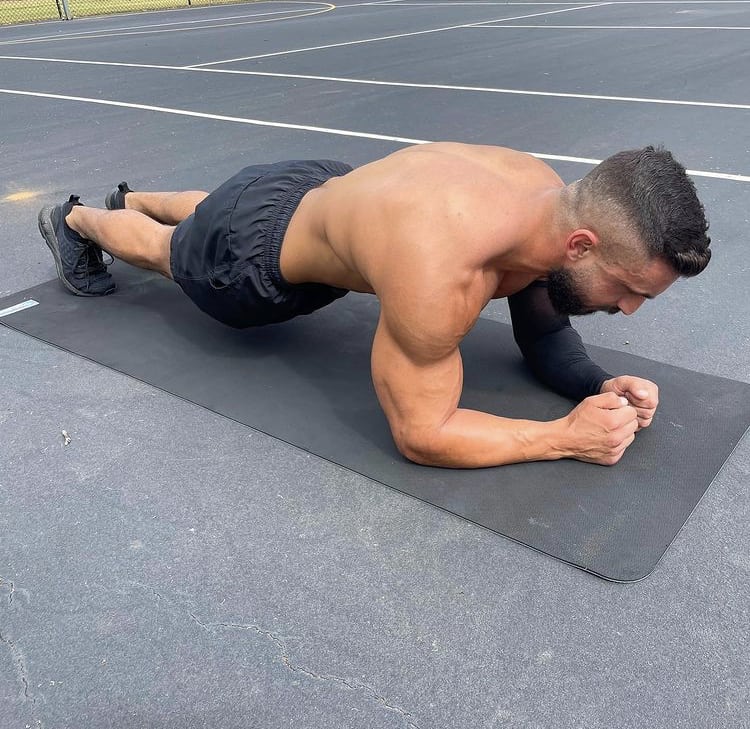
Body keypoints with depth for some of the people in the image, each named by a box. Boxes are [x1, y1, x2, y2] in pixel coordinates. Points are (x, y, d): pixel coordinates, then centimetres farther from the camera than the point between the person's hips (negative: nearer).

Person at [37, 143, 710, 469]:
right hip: (254, 257, -7)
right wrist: (567, 436, -35)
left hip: (323, 189, 7)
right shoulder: (439, 270, -48)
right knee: (163, 248, 28)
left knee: (213, 213, 39)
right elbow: (420, 435, -37)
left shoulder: (550, 194, -22)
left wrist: (599, 385, -26)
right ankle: (74, 220, 59)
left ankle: (132, 197, 69)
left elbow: (544, 333, -7)